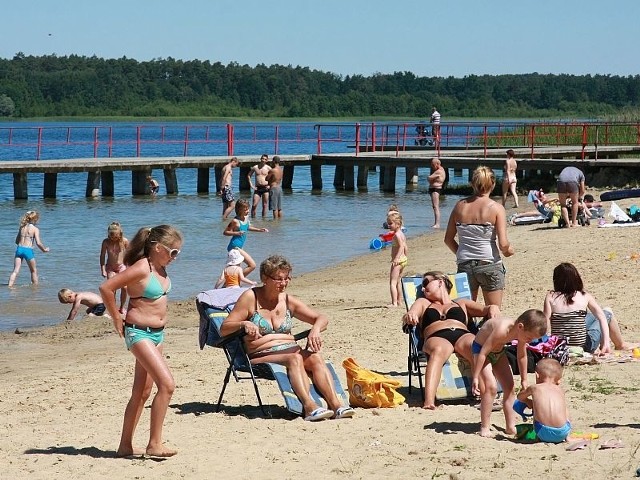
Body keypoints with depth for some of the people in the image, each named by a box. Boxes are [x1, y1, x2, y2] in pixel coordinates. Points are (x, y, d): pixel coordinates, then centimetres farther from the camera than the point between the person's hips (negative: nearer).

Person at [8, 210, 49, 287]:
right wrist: (44, 249, 6)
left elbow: (17, 241, 17)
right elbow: (38, 243, -10)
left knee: (15, 271, 1)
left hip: (19, 249, 4)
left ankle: (10, 286, -11)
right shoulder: (35, 229, -4)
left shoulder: (22, 227, 11)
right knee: (34, 271, 16)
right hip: (28, 250, -4)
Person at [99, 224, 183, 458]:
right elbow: (106, 288, -21)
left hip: (157, 333, 9)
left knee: (142, 392, 12)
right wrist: (117, 319, -12)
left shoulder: (160, 268, 8)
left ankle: (125, 445, 19)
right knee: (167, 384, -17)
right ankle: (154, 444, -12)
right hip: (139, 333, -9)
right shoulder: (141, 268, -18)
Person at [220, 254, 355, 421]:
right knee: (295, 359, -34)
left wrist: (315, 329, -12)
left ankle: (336, 404, -44)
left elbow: (321, 319, 12)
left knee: (315, 357, -27)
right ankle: (309, 407, -53)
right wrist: (244, 324, -24)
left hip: (291, 350, 5)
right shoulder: (250, 298, 1)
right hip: (261, 356, -5)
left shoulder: (288, 301, 14)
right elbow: (224, 329, -4)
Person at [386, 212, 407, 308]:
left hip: (398, 261, -11)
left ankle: (394, 303, -19)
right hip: (403, 259, 11)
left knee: (393, 282, -12)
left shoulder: (396, 234, -16)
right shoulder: (401, 234, 14)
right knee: (398, 281, 22)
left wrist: (396, 259, -31)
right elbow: (405, 248, 19)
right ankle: (399, 301, 29)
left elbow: (401, 246, -26)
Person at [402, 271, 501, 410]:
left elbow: (485, 310, 22)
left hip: (463, 335, 1)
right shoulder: (423, 303, 36)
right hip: (436, 337, -1)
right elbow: (409, 316, 16)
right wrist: (409, 316, -10)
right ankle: (428, 402, -58)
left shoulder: (461, 303, 36)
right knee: (438, 351, -40)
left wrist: (492, 308, -4)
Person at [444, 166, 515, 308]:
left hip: (464, 265, 3)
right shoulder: (496, 208, -8)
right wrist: (508, 251, 7)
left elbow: (448, 239, 7)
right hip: (489, 265, -3)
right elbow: (503, 244, -14)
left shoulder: (460, 206, 2)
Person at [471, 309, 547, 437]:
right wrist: (476, 378, -28)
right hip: (480, 348, -8)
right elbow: (483, 353, -33)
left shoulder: (522, 332, -15)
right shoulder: (502, 330, -38)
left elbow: (522, 356, 3)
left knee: (510, 388, 4)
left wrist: (524, 380, 10)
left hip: (499, 351, 8)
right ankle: (485, 428, -14)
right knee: (491, 387, -19)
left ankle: (511, 427, 11)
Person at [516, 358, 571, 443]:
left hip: (543, 433, -2)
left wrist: (528, 402, 52)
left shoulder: (534, 388, 12)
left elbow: (520, 397, 33)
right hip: (563, 433, 2)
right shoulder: (559, 390, 16)